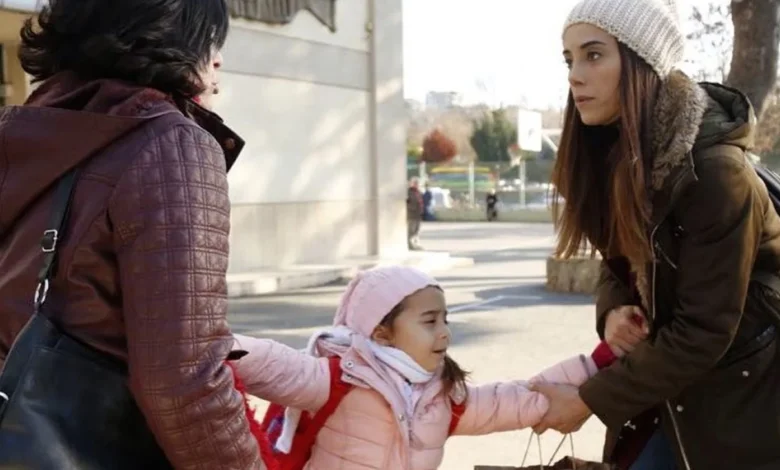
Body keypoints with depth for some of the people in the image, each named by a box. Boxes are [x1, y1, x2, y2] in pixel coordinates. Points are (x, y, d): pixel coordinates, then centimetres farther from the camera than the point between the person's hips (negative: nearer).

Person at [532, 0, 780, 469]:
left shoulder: (714, 171, -25)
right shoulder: (612, 156, -2)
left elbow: (703, 331, -24)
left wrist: (591, 400, -18)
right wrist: (614, 310, -13)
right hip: (667, 386, 6)